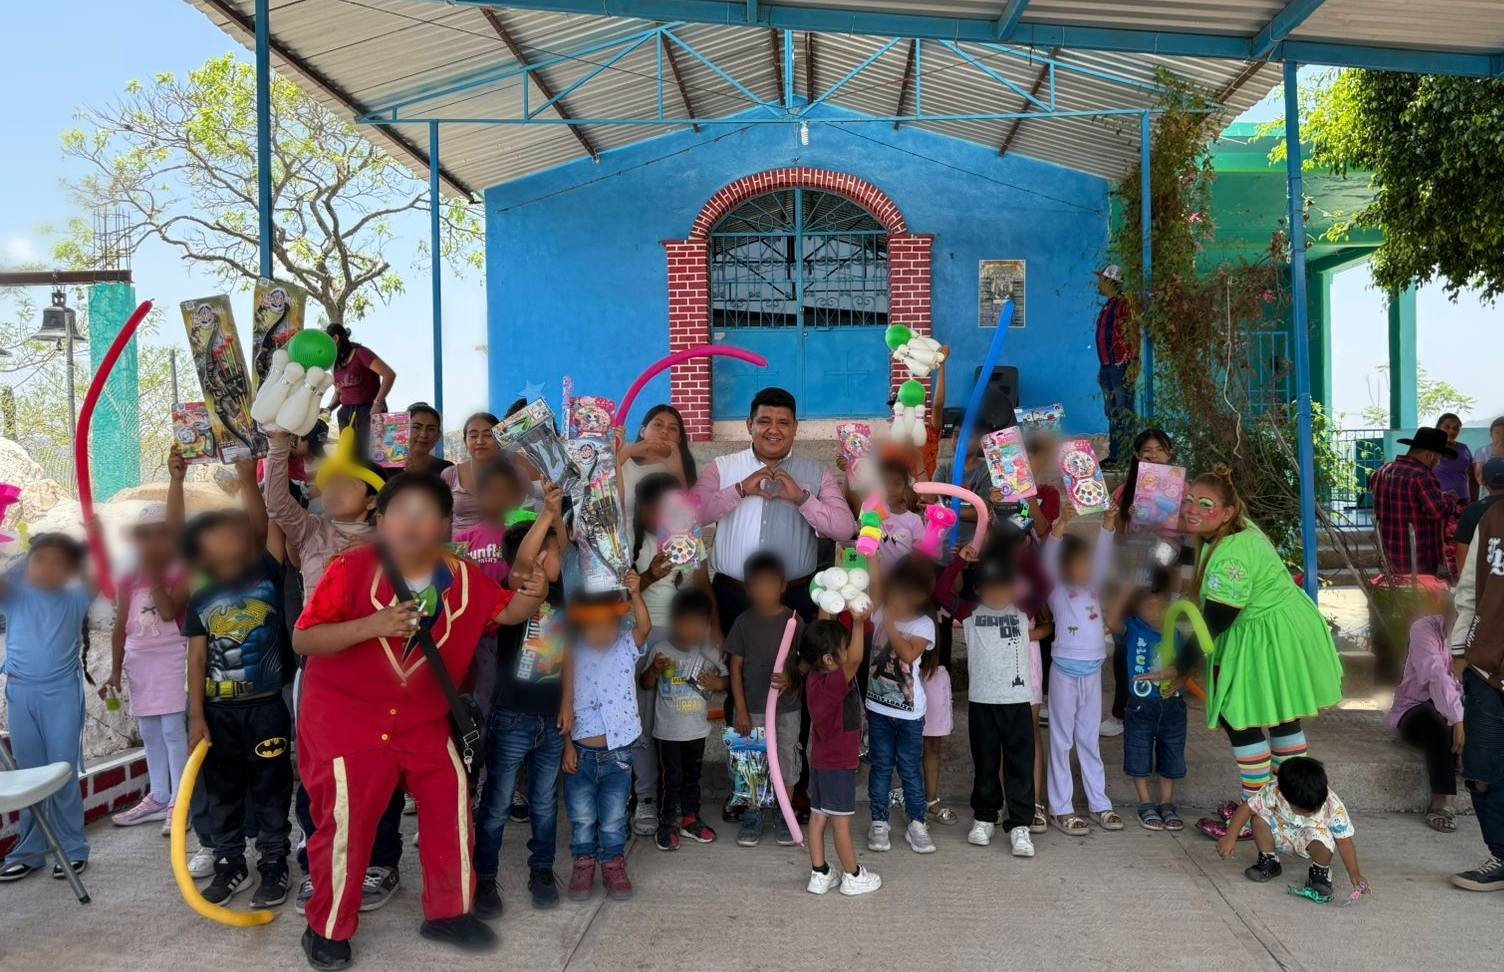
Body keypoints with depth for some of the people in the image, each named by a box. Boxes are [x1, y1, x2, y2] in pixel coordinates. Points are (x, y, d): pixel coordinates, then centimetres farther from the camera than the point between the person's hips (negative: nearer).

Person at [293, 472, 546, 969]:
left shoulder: (463, 578, -7)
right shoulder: (351, 569, -20)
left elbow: (506, 611, 5)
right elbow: (302, 639, -21)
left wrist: (530, 594, -20)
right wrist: (373, 624, -34)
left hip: (423, 718, 5)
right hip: (346, 715, -4)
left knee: (451, 797, 5)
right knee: (345, 816, -5)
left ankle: (448, 912, 25)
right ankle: (327, 929, 19)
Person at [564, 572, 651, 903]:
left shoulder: (626, 648, -2)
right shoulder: (572, 657, -4)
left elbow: (644, 627, -22)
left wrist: (635, 593, -36)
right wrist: (568, 747, -6)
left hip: (617, 752, 0)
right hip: (580, 752, 0)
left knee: (614, 817, 10)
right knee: (581, 817, 10)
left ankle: (613, 865, 25)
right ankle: (584, 864, 27)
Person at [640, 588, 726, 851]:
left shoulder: (710, 652, -4)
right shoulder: (660, 650, -11)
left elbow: (725, 679, 7)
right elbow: (646, 684, -4)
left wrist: (717, 683, -15)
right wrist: (655, 669, -24)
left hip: (697, 729, 3)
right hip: (668, 730, -3)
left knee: (692, 776, 18)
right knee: (671, 778, 2)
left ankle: (690, 819, 32)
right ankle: (667, 824, 16)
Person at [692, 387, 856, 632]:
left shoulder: (817, 473, 5)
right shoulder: (722, 467, 5)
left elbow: (846, 530, -6)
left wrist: (801, 497, -17)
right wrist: (740, 489, -16)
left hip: (796, 598, 0)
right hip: (732, 596, 0)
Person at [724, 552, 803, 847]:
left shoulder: (794, 621, -5)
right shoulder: (743, 622, -4)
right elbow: (736, 668, -2)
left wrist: (789, 680, -25)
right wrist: (740, 710, -7)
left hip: (786, 707, 0)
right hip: (751, 708, 0)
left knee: (786, 760, 8)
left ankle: (783, 816, 24)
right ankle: (752, 816, 24)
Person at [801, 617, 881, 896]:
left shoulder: (814, 678, -1)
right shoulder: (835, 683, -25)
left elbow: (820, 636, 13)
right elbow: (855, 660, -42)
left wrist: (827, 615, 11)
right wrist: (858, 623, -47)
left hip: (820, 761, 8)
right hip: (839, 764, -8)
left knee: (818, 817, 12)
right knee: (841, 821, 3)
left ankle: (819, 874, 20)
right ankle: (853, 876, 16)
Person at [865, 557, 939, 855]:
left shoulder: (924, 624, -10)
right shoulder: (879, 614, -2)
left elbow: (909, 654, -24)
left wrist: (889, 624, -27)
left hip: (909, 711, -2)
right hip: (878, 707, 2)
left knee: (910, 768, 8)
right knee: (881, 766, 11)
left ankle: (917, 824, 21)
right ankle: (879, 822, 22)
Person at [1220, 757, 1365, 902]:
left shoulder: (1334, 806, -29)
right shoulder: (1274, 792, -30)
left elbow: (1344, 840, -19)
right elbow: (1248, 808, -24)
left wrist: (1354, 873, -23)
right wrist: (1230, 837, -29)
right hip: (1283, 833, 2)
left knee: (1322, 842, -37)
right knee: (1259, 819, -27)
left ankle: (1321, 871, 0)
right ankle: (1269, 861, 1)